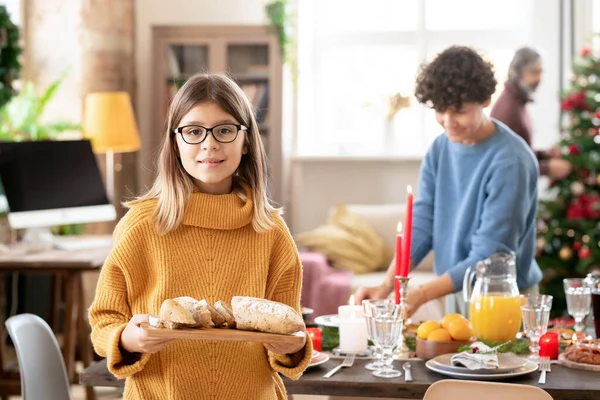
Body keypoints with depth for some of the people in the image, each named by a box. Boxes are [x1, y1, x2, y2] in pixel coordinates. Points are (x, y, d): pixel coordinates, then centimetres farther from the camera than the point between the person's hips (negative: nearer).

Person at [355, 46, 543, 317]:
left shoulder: (510, 162, -21)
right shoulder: (439, 150, 0)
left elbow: (489, 255, -23)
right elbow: (422, 224, -3)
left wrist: (421, 295, -30)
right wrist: (386, 286, -18)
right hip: (456, 294, 6)